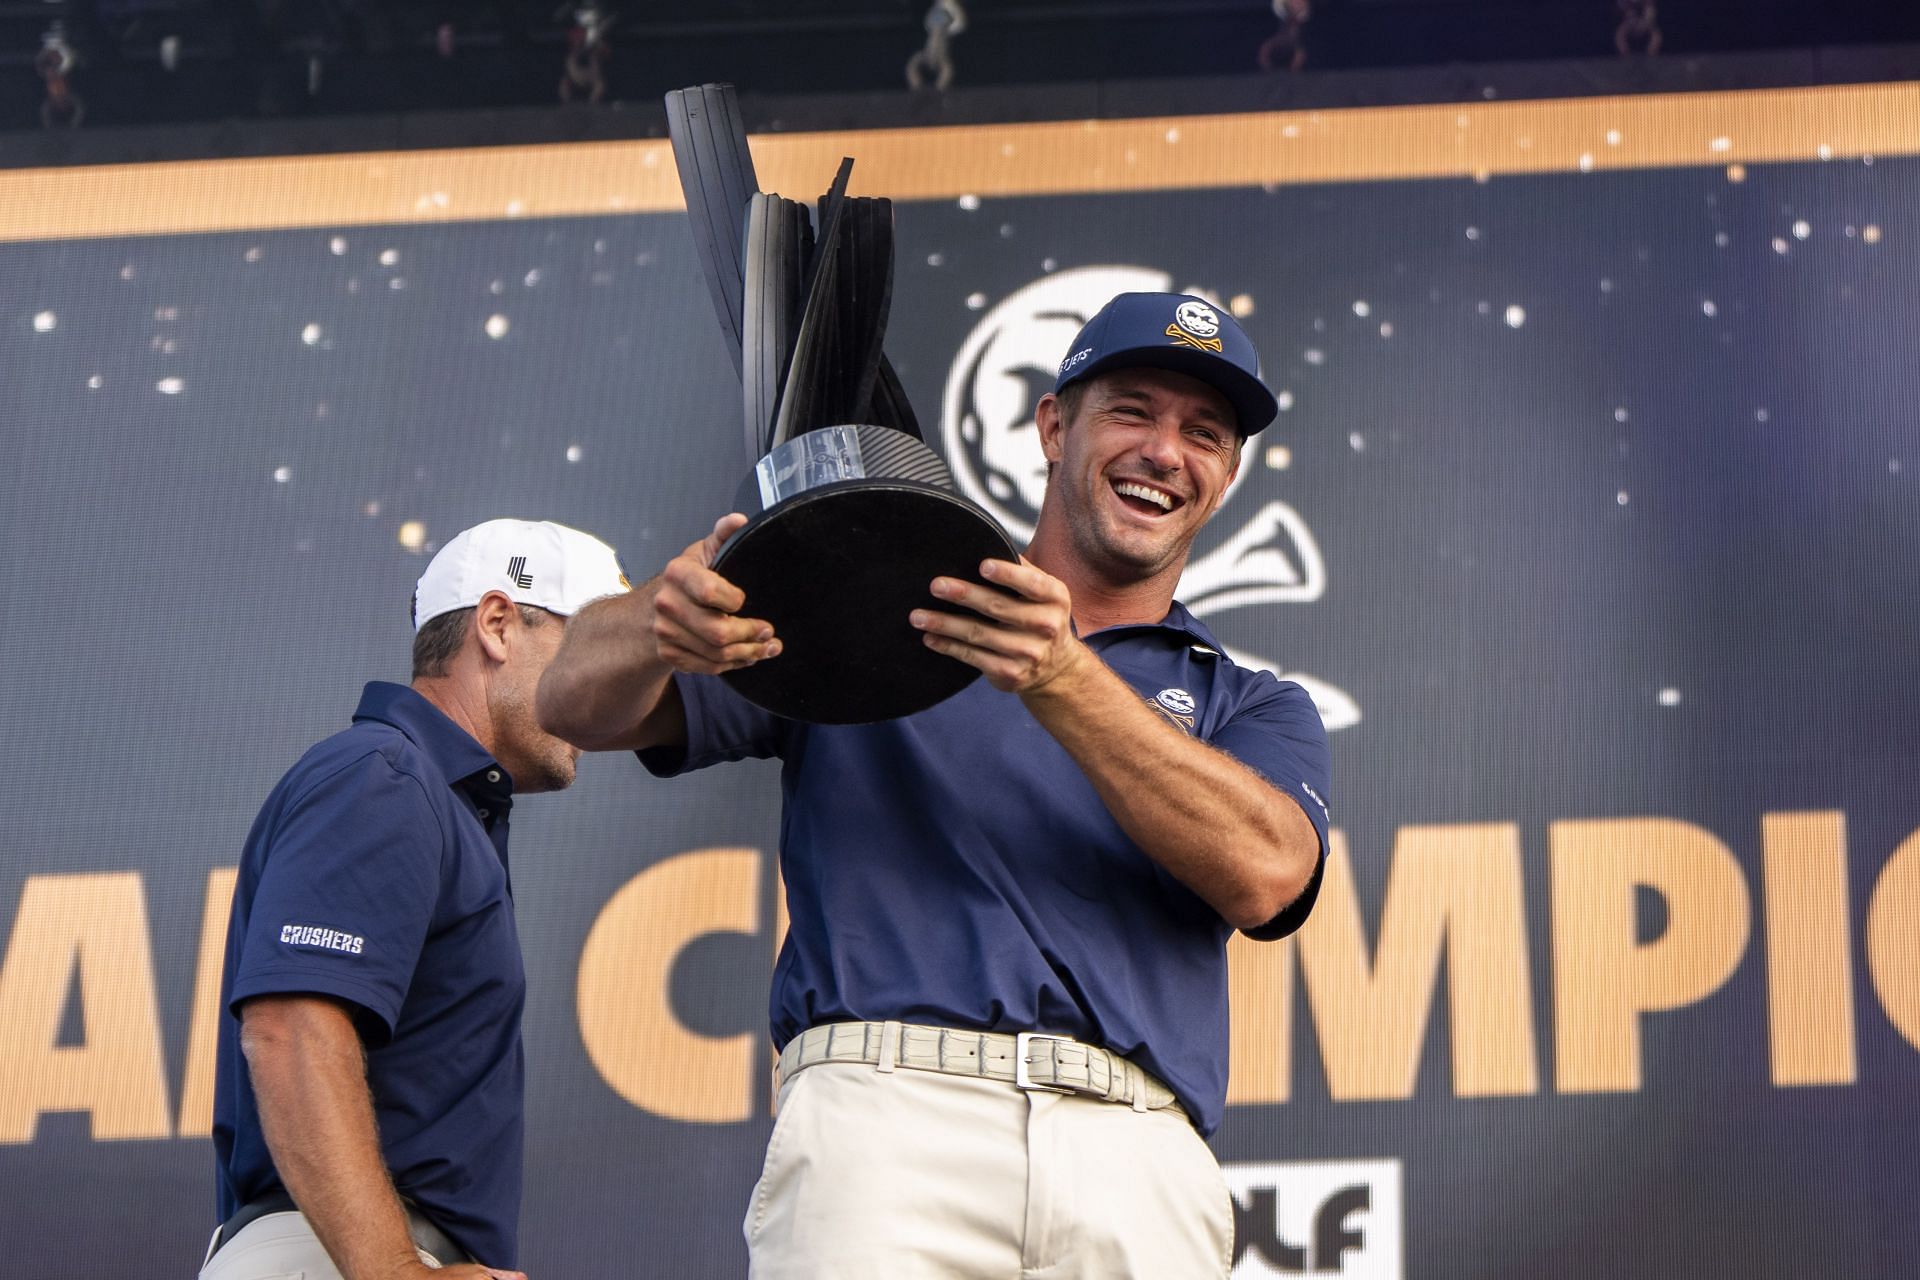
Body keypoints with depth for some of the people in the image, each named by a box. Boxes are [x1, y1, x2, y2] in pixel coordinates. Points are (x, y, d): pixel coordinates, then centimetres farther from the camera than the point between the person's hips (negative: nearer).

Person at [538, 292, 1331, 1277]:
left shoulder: (1254, 710, 25)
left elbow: (1263, 871, 2)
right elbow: (579, 704, 15)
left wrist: (1063, 680, -11)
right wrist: (661, 623, -9)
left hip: (1140, 1164, 2)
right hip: (884, 1112, -2)